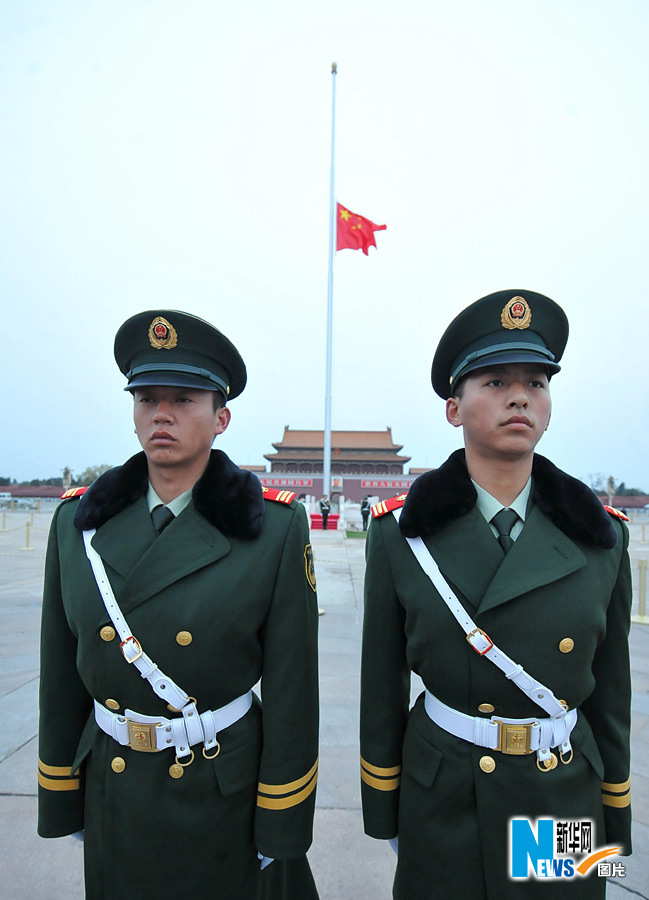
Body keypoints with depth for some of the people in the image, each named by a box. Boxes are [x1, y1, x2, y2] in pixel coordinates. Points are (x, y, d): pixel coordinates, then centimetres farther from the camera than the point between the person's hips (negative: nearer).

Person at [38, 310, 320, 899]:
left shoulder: (276, 528, -16)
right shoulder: (78, 522, -5)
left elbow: (292, 690, -12)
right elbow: (63, 676, 2)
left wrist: (281, 828, -7)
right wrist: (61, 797, 8)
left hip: (227, 790, -2)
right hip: (114, 791, 3)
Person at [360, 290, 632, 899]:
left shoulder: (601, 539, -7)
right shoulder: (400, 534, -13)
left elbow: (609, 691, 2)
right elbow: (382, 686, -5)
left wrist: (616, 822, 9)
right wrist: (383, 812, 2)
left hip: (566, 803, 2)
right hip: (443, 802, -1)